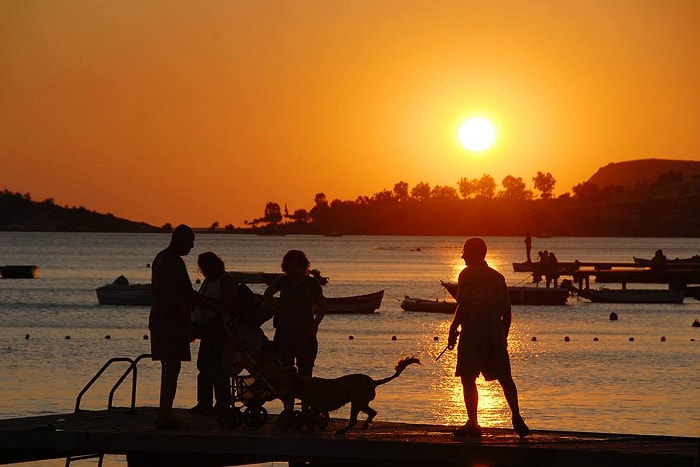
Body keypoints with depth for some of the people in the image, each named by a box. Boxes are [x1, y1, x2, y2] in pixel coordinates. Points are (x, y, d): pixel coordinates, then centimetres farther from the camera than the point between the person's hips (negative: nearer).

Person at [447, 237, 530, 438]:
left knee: (468, 379, 0)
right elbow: (507, 311, 14)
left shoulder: (467, 275, -5)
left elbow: (463, 307, -13)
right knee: (505, 378, 10)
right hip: (495, 335, 6)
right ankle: (516, 418, -1)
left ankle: (473, 424, -4)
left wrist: (452, 330, -7)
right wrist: (503, 336, 21)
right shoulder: (497, 277, 14)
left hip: (472, 334, -6)